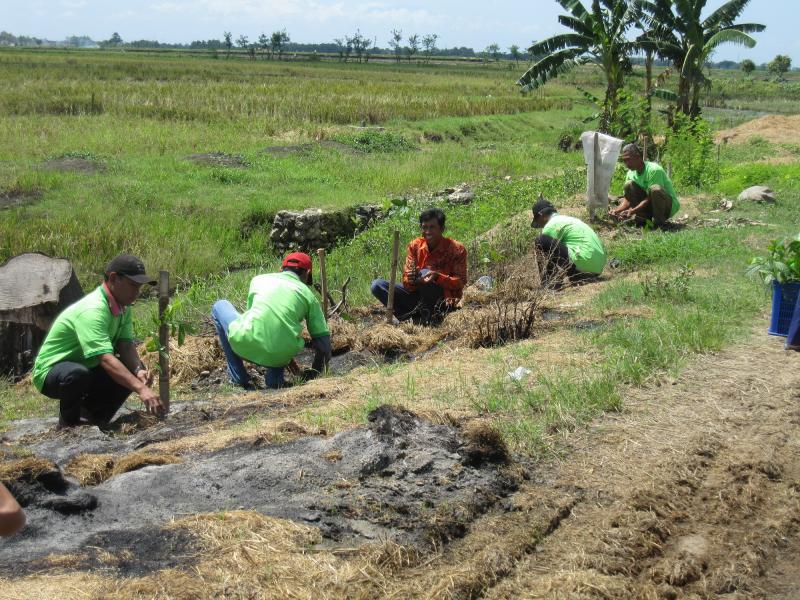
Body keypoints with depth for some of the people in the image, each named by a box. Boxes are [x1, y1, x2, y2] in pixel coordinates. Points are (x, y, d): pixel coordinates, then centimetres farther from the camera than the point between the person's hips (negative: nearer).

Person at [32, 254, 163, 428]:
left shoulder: (123, 307, -2)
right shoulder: (92, 311, -31)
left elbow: (126, 345, -9)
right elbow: (106, 359, -42)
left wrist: (138, 370, -30)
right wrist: (141, 389, -50)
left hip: (88, 369, 8)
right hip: (51, 372, -8)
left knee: (134, 372, -10)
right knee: (78, 374, -40)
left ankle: (92, 416, 6)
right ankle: (69, 423, -10)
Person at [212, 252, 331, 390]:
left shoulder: (259, 279, 21)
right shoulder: (308, 294, 16)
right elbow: (323, 341, 14)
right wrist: (313, 375, 31)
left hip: (246, 345, -1)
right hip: (280, 354, 1)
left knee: (220, 306, 29)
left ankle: (239, 378, 23)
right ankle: (275, 379, 20)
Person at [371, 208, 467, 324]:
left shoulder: (456, 249, -11)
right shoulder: (415, 246, -2)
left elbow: (460, 283, -15)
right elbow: (406, 283, -5)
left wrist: (437, 277, -32)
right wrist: (411, 280, -30)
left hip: (443, 302, -5)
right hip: (418, 296, 5)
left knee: (424, 273, -32)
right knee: (377, 286, -13)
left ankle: (428, 316, -17)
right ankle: (416, 316, -23)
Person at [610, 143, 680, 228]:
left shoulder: (654, 170, -24)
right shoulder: (631, 173, -2)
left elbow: (650, 199, -26)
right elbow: (627, 199, -3)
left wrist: (632, 211, -34)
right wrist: (617, 210, -23)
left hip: (670, 205, -6)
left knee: (655, 189, -37)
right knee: (629, 185, -12)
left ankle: (659, 221, -18)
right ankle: (642, 217, -11)